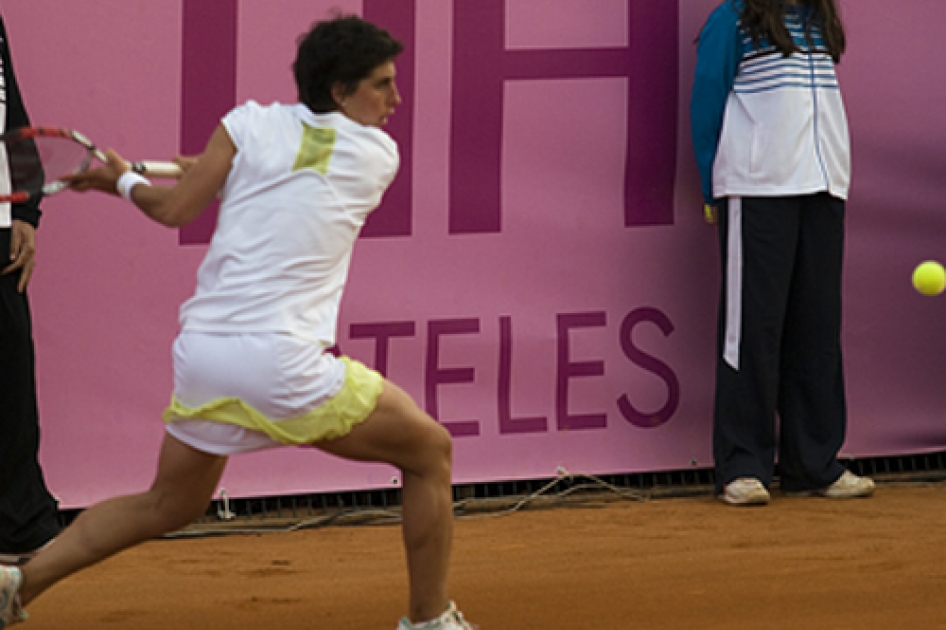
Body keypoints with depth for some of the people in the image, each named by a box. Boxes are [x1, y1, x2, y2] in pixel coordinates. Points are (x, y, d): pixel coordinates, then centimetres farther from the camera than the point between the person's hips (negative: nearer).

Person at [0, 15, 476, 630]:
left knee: (167, 504, 26)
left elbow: (175, 208, 7)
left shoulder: (252, 124, 8)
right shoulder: (379, 154, 5)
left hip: (200, 350, 5)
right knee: (429, 451, 12)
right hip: (282, 362, -5)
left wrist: (124, 181, 25)